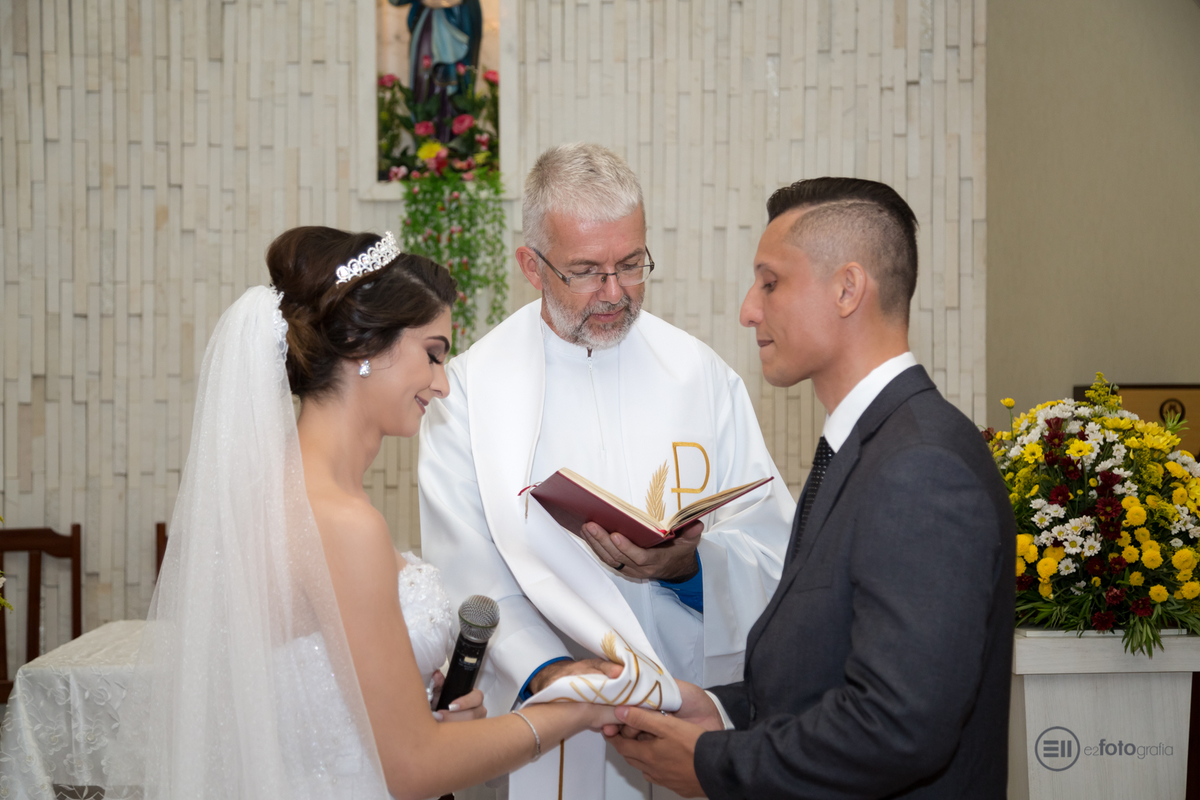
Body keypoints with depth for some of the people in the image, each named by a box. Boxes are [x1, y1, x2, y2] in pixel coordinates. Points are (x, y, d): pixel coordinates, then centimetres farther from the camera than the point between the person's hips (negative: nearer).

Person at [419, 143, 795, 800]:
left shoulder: (702, 376, 2)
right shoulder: (471, 389, -4)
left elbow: (775, 547, -3)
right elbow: (466, 575, -10)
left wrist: (688, 564, -22)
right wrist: (543, 671, -26)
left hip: (690, 717, 2)